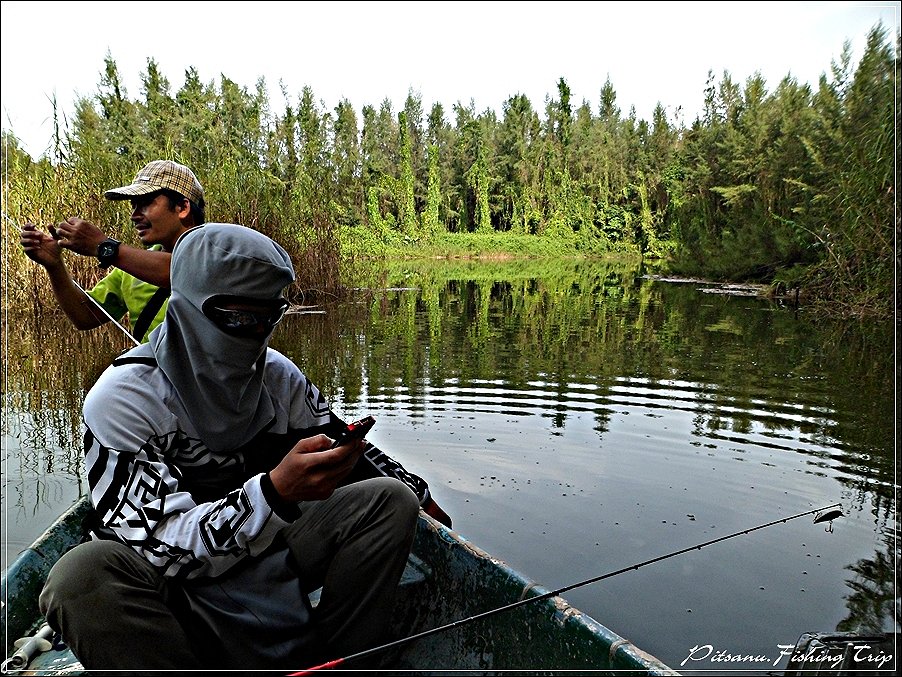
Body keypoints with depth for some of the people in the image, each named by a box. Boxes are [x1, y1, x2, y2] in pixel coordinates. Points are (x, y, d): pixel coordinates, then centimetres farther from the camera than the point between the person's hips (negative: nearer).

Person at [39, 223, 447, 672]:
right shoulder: (123, 397, -19)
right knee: (81, 576, -35)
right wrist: (274, 493, -41)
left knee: (392, 499, -11)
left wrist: (418, 494, -7)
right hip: (174, 584, -4)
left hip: (267, 559, 4)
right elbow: (157, 546, -26)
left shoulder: (278, 375, -6)